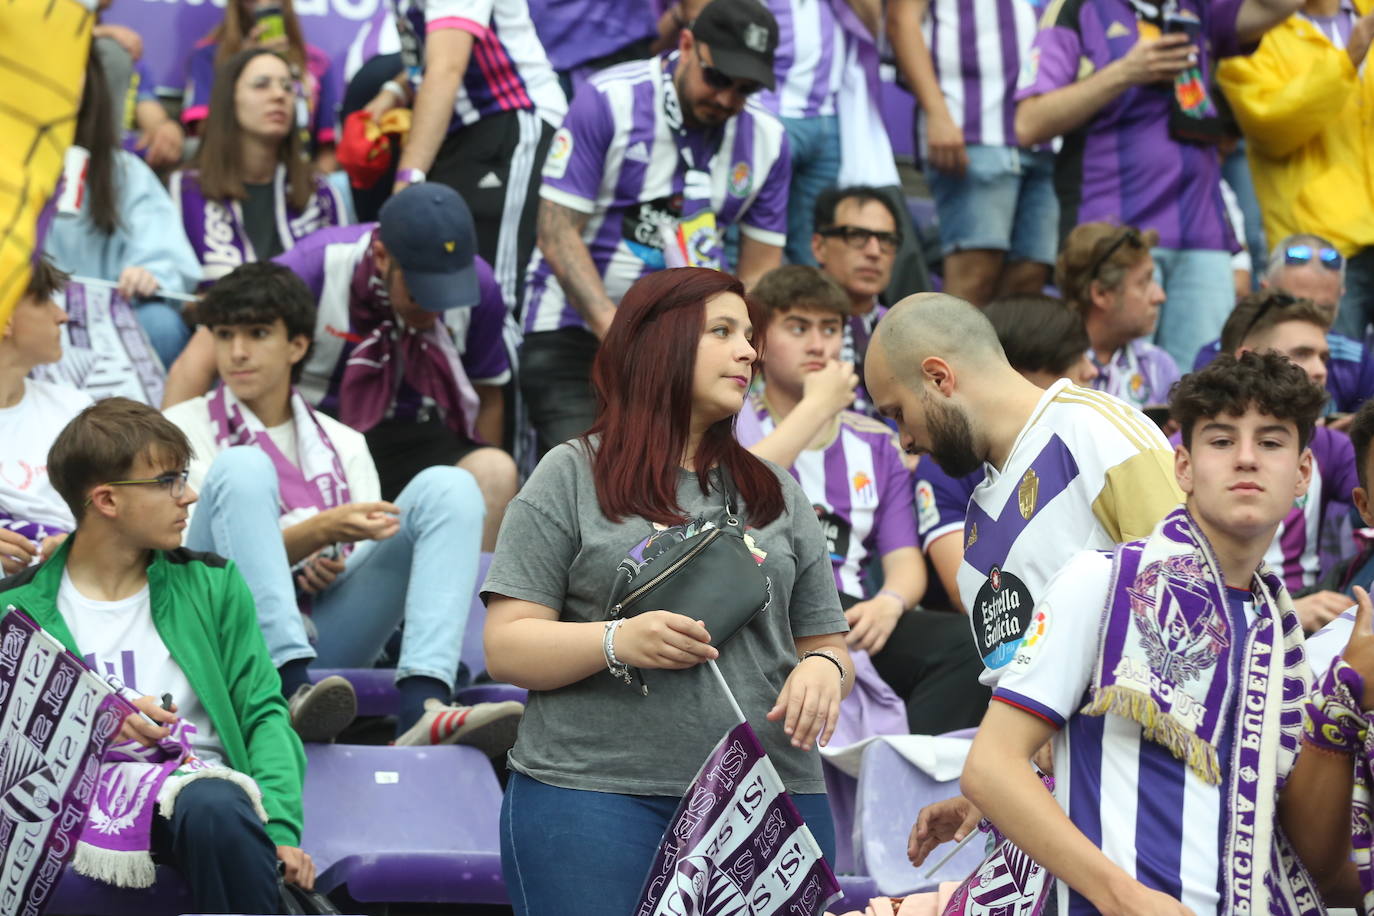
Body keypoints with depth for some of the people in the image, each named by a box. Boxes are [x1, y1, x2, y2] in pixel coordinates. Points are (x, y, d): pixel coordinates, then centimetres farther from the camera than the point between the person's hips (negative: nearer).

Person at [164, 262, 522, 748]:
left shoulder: (343, 445, 23)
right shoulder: (186, 427, 12)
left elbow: (373, 548, 18)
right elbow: (205, 558, 0)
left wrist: (337, 568, -7)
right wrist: (321, 530, -15)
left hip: (329, 629, 3)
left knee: (448, 486, -13)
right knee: (242, 465, -26)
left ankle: (422, 708, -38)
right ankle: (295, 691, -46)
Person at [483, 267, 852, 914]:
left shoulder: (779, 494, 19)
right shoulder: (571, 478, 6)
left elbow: (826, 643, 19)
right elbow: (506, 648, 0)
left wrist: (824, 669, -6)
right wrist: (617, 643, -18)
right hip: (596, 798, -3)